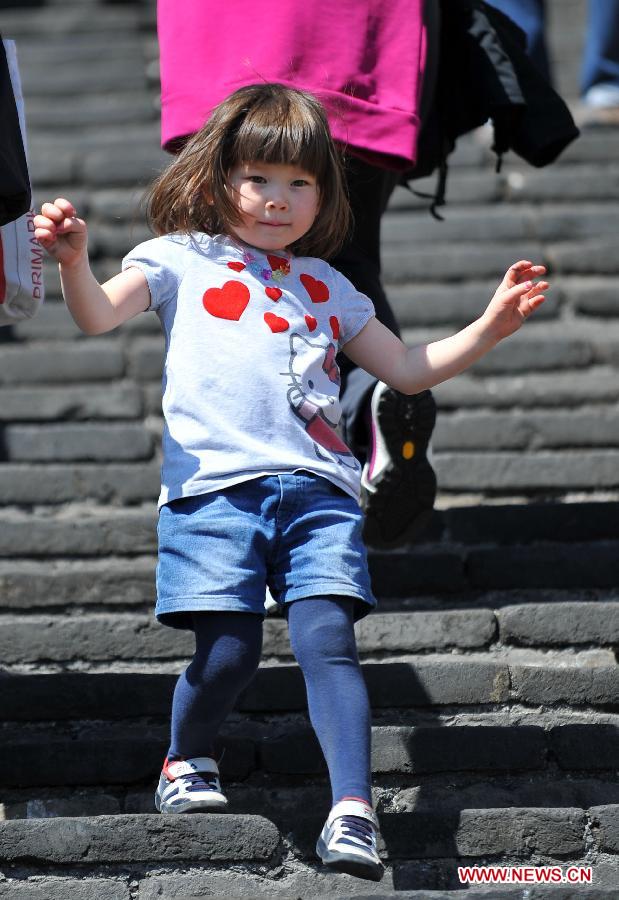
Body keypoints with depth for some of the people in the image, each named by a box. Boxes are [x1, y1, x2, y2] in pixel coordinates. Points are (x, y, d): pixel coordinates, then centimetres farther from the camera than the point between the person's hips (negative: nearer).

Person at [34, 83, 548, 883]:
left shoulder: (325, 286, 26)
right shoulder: (182, 260, 15)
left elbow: (408, 369, 31)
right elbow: (99, 316, 1)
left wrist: (492, 325, 21)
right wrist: (74, 261, -19)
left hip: (317, 488, 3)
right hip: (214, 486, -2)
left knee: (328, 639, -15)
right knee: (228, 647, -12)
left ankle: (353, 812, -20)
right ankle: (188, 760, 18)